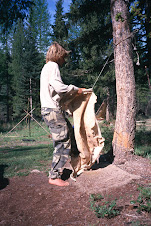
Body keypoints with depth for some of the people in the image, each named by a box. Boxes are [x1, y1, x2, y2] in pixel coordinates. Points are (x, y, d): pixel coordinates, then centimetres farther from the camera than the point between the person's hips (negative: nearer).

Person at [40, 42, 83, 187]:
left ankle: (56, 170, 25)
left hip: (48, 109, 10)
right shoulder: (53, 66, -7)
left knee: (60, 143, 16)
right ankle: (54, 176, -1)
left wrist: (70, 92, 21)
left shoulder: (46, 67, 24)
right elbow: (58, 86, -21)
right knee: (64, 143, -7)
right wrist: (75, 89, -7)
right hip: (53, 109, -10)